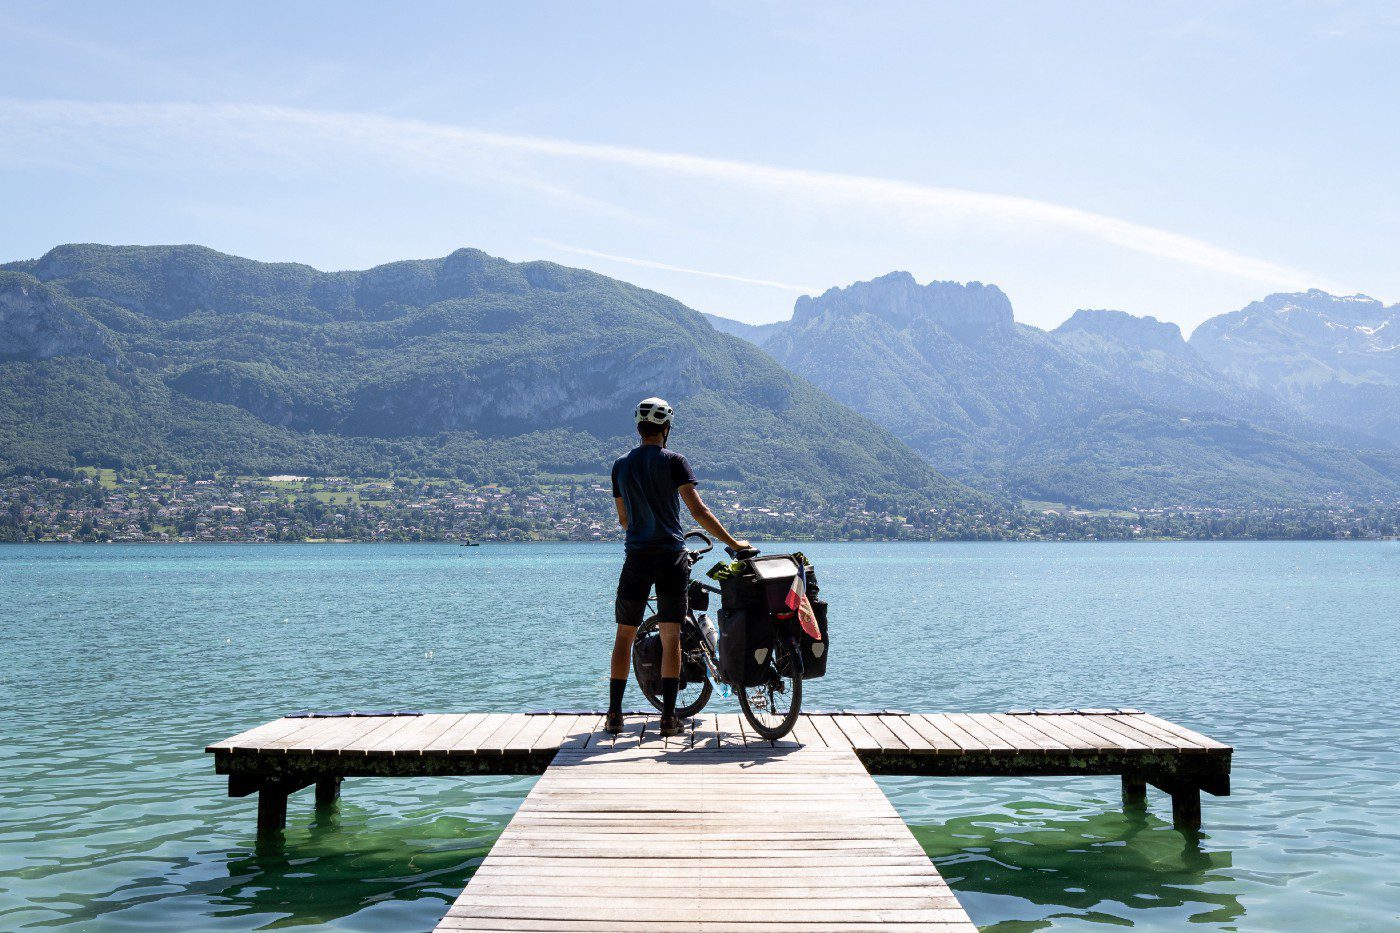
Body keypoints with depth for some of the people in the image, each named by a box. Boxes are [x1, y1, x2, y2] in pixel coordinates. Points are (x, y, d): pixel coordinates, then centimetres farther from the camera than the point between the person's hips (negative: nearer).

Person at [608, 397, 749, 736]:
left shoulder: (621, 466, 7)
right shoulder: (674, 461, -5)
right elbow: (698, 510, -12)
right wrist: (732, 542, -8)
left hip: (637, 557, 2)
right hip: (671, 557, -2)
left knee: (624, 635, 10)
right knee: (671, 638, 3)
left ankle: (614, 715, 8)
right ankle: (668, 717, 2)